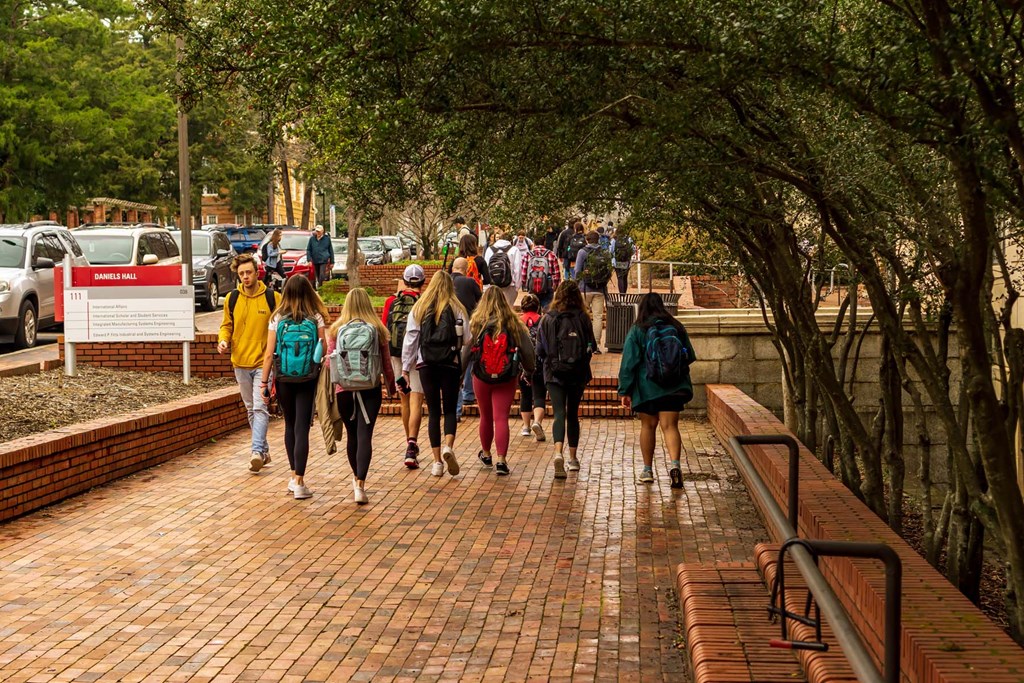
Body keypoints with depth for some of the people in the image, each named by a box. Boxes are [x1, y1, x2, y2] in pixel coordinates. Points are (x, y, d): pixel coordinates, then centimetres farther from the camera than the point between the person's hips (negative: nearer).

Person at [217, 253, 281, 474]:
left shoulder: (272, 297, -5)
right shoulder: (232, 299, 4)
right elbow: (227, 325, 14)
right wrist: (223, 339, -6)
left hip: (263, 362, -4)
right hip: (240, 363, 5)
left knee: (260, 408, -14)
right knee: (251, 410, 12)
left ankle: (257, 451, -17)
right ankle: (264, 451, 22)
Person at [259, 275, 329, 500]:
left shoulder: (277, 319, -3)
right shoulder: (316, 318, -5)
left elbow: (269, 354, -4)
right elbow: (325, 350, -7)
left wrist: (264, 382, 3)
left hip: (283, 379, 1)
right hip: (308, 380, -1)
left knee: (290, 426, 18)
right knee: (302, 428, -1)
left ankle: (294, 476, 25)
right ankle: (299, 482, -7)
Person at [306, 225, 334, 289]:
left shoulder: (327, 239, 5)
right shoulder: (312, 239, 8)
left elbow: (331, 251, 9)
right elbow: (308, 250, 9)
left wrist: (332, 262, 7)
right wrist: (309, 260, -4)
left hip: (324, 261, -3)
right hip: (315, 261, 3)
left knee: (322, 276, -16)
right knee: (318, 277, 9)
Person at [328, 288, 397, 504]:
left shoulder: (336, 329, 0)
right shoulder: (377, 329, -1)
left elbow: (330, 362, 3)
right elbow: (386, 362, 4)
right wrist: (391, 387, 18)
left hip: (343, 389, 2)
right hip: (370, 389, -2)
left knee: (352, 435, 17)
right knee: (365, 435, -4)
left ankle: (356, 478, 34)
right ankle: (360, 485, -16)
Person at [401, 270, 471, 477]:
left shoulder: (418, 309, 4)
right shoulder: (457, 309, -1)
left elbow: (410, 340, 3)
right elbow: (467, 340, -4)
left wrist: (406, 368, 7)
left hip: (426, 365, 1)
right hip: (451, 365, -1)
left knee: (433, 411, 8)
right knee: (449, 409, 9)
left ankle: (437, 461, 6)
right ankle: (448, 447, -17)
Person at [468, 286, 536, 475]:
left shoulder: (476, 323, -6)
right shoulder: (514, 324, -5)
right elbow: (527, 349, 0)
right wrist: (529, 371, 15)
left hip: (481, 377, 1)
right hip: (507, 379, -1)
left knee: (486, 416, 18)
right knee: (501, 417, -2)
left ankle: (486, 454, 37)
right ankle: (501, 459, -15)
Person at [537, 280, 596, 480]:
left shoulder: (548, 319, -6)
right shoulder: (583, 318, -5)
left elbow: (540, 350, -3)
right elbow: (592, 346, -1)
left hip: (555, 373, -1)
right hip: (578, 373, 1)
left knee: (559, 414, -6)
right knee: (573, 414, 15)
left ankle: (558, 453, -29)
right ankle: (573, 458, 23)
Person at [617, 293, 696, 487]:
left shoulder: (637, 331, -5)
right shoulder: (676, 327, 3)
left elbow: (628, 362, -7)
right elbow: (690, 356, 11)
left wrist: (625, 391, -3)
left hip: (647, 387, -1)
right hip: (674, 387, 1)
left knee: (648, 426, 13)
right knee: (670, 426, -1)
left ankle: (648, 470, 20)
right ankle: (674, 464, -24)